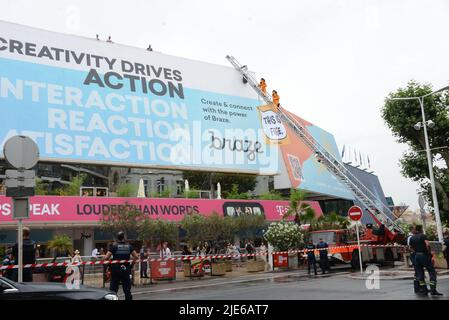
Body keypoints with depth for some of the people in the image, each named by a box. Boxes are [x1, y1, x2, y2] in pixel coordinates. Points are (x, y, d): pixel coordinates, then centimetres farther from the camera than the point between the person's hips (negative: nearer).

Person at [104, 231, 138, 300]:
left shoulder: (114, 246, -5)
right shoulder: (129, 246, 3)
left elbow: (106, 257, -13)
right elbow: (135, 257, 2)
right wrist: (131, 264, 11)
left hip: (116, 270, -2)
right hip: (126, 270, 2)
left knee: (113, 289, 4)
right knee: (127, 289, 10)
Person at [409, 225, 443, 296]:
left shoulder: (411, 238, 11)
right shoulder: (423, 236, -5)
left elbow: (411, 247, 10)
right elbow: (427, 245, -18)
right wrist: (429, 253, -11)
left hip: (416, 256, 6)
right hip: (424, 255, -5)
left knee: (420, 273, 10)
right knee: (432, 272, 0)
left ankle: (423, 290, 10)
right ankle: (433, 290, -8)